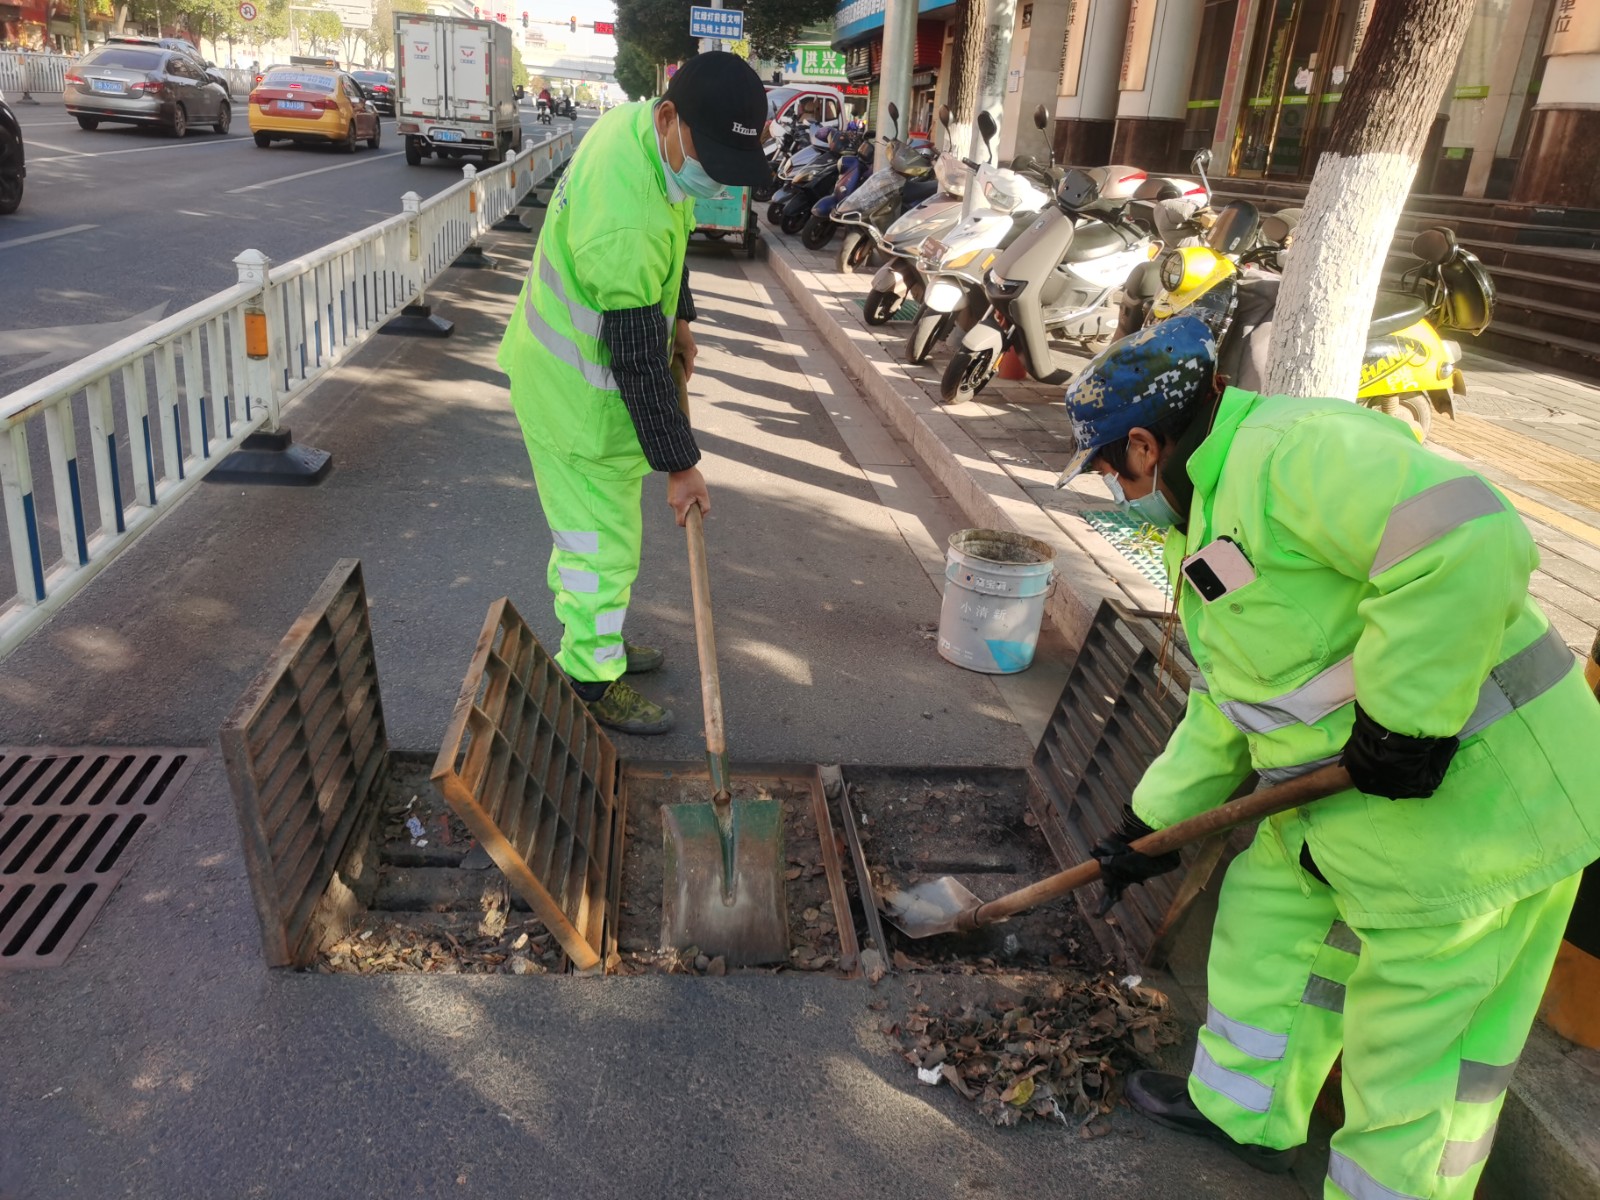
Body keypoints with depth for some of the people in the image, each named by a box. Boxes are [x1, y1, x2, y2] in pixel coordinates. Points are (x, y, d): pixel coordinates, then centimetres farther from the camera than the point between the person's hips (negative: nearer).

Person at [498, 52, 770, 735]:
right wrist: (680, 463, -18)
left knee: (589, 526, 23)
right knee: (603, 543, 3)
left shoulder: (639, 120, -7)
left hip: (561, 364, 10)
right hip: (578, 396, -9)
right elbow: (640, 363, -28)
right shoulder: (625, 227, -36)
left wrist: (678, 316, 12)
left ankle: (594, 640, 41)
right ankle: (591, 683, 21)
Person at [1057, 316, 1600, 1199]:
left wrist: (1405, 719, -28)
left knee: (1412, 1041, 6)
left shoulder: (1288, 451, -21)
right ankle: (1246, 1111, 44)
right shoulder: (1210, 512, 13)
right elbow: (1225, 703, 19)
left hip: (1475, 798, -10)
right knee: (1265, 913, 22)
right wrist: (1152, 823, 21)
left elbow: (1470, 541, -36)